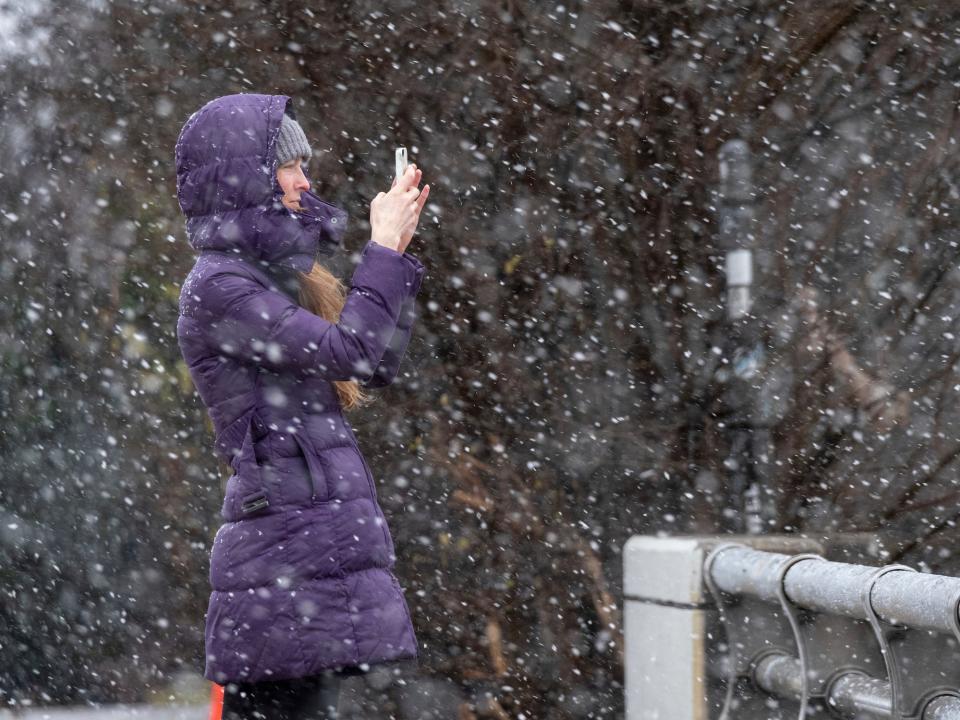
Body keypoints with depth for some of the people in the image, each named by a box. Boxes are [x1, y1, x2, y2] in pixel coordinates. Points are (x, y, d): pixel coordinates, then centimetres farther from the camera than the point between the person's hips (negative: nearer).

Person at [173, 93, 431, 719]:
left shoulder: (270, 275, 18)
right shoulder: (218, 289, -11)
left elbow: (378, 368, 20)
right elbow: (350, 352, -18)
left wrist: (397, 245, 15)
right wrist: (386, 246, -8)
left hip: (321, 543, 9)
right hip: (286, 548, -9)